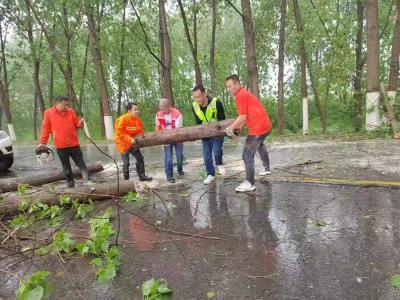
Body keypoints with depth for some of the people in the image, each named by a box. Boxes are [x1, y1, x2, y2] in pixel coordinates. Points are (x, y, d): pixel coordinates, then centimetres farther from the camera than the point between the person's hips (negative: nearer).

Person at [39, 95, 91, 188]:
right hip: (61, 146, -1)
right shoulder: (48, 113, -1)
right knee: (66, 166, 9)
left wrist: (80, 124, -12)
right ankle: (70, 183, 18)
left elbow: (76, 124, 13)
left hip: (74, 144, 1)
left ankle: (86, 180, 4)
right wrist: (43, 143, 4)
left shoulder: (71, 112, 3)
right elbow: (45, 129, 4)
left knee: (81, 163, 2)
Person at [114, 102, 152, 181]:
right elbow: (119, 133, -23)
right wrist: (130, 139, -30)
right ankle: (126, 179, 14)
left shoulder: (137, 119, -4)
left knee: (140, 158, 10)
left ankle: (142, 176, 23)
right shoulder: (123, 119, -23)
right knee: (126, 163, -3)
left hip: (132, 143, 7)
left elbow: (140, 131, 5)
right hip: (123, 143, -7)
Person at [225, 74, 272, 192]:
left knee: (247, 155, -7)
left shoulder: (240, 96, -12)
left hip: (258, 128, -11)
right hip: (265, 125, 11)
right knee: (259, 145, 35)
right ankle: (267, 168, 51)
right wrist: (238, 126, 12)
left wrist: (230, 128, -9)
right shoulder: (245, 93, 18)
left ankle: (250, 184, -4)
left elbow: (242, 117, -18)